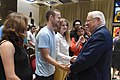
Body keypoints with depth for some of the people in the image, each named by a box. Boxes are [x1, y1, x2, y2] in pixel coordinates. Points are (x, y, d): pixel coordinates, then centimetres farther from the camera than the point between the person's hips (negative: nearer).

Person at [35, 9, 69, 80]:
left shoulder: (53, 33, 6)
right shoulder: (44, 34, -22)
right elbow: (46, 57, -24)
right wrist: (63, 67, -27)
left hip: (51, 71, 8)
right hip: (44, 74, -8)